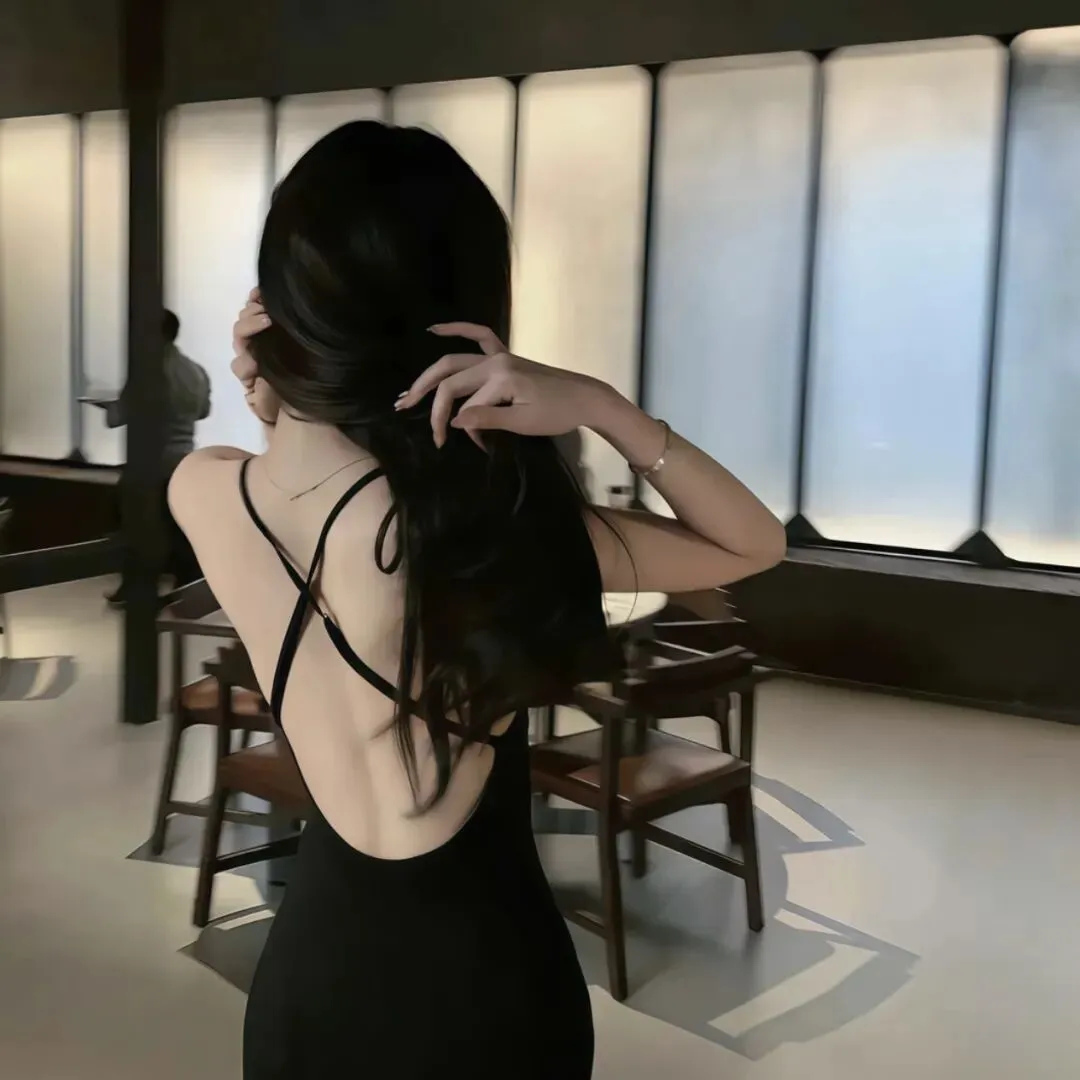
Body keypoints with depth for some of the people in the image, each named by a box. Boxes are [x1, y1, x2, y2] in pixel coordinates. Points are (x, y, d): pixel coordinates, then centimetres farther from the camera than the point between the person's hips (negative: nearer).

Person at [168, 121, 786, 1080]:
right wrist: (597, 403, -24)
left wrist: (270, 408, -7)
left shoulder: (202, 490, -12)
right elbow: (757, 542, -13)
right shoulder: (486, 526, -27)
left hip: (309, 966, 4)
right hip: (478, 980, -3)